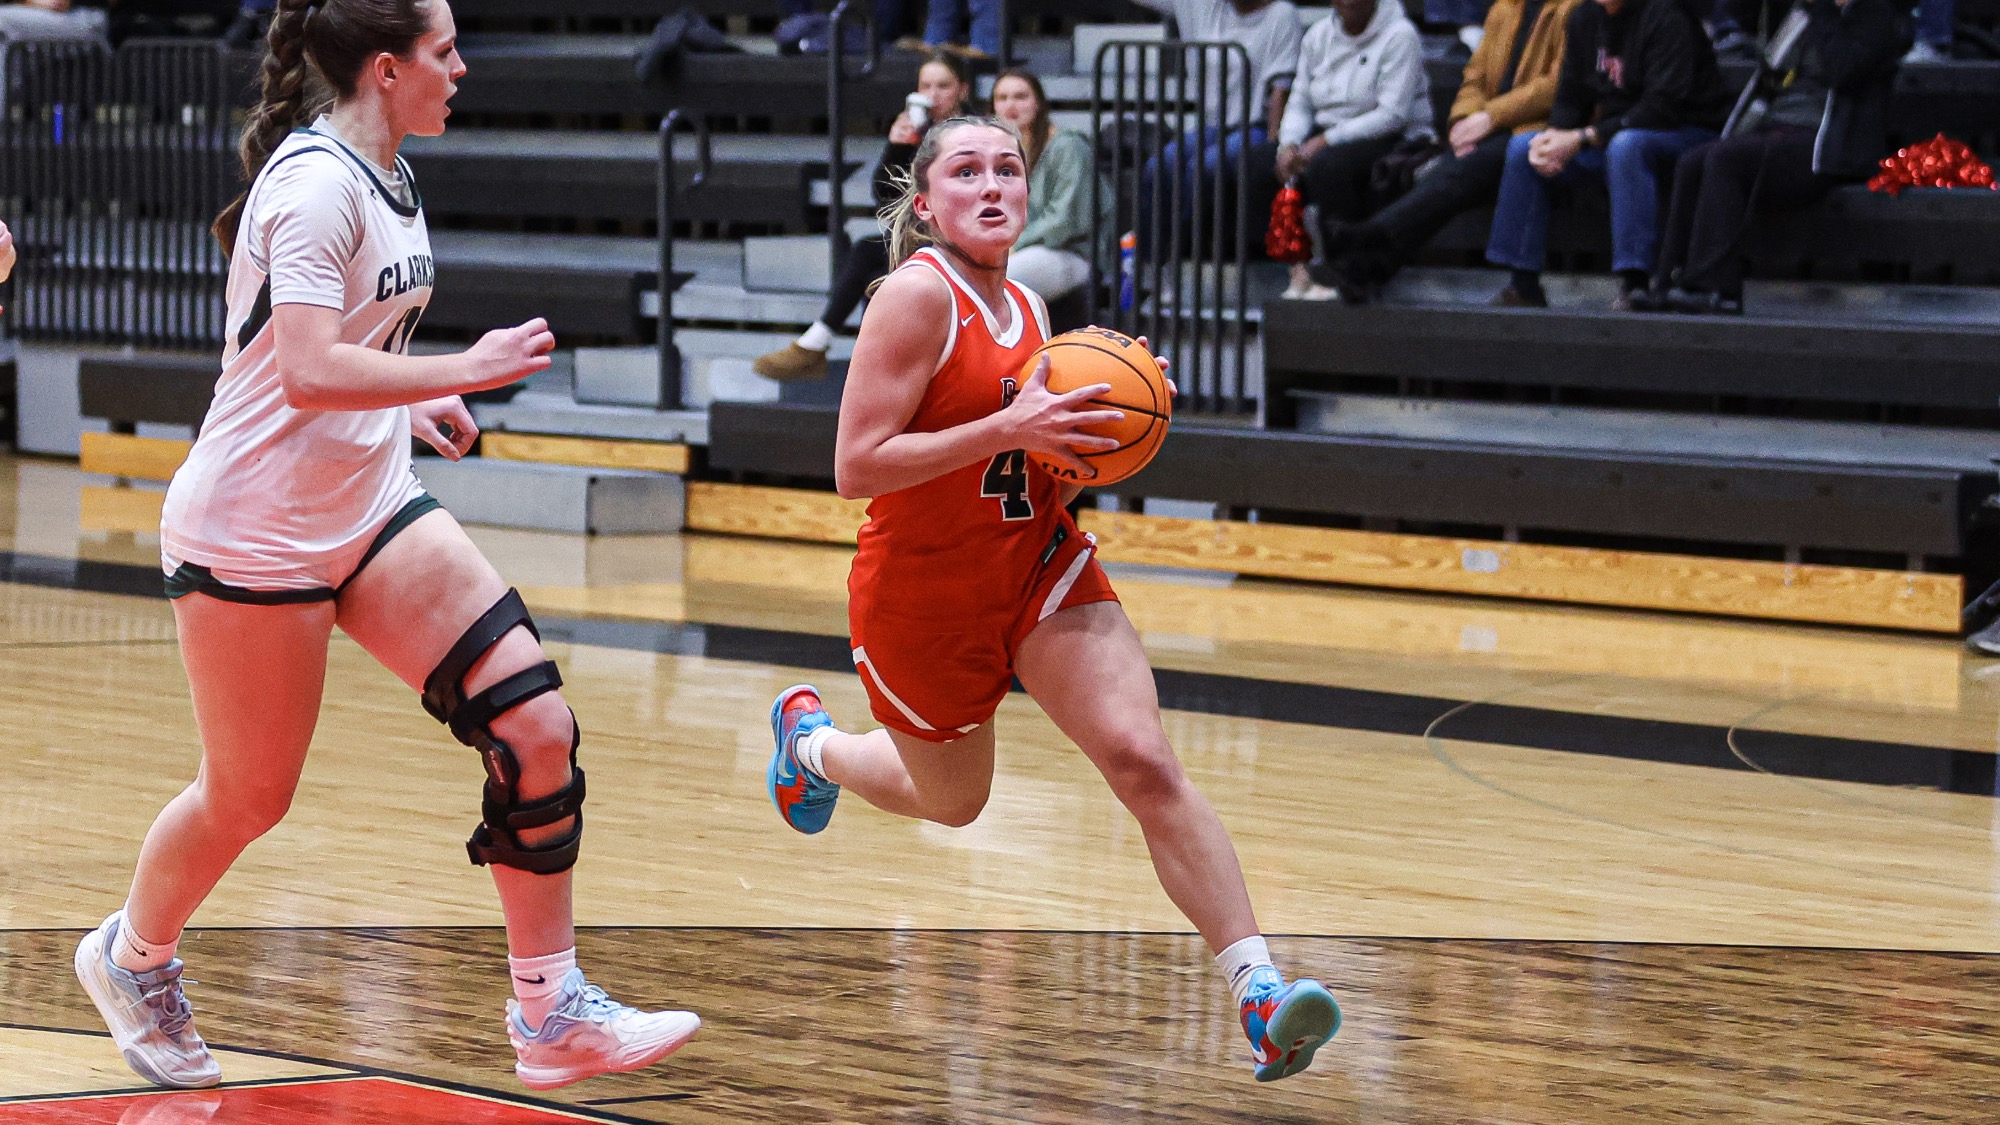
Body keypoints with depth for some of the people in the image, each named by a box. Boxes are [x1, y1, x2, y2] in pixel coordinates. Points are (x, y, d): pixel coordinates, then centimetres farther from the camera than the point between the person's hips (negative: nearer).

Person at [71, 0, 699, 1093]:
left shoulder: (385, 176, 9)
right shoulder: (318, 182, -20)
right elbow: (310, 375, -29)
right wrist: (461, 370, -23)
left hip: (369, 510, 9)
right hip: (254, 528, -8)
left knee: (534, 726, -6)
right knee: (248, 797, 6)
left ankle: (551, 1017, -1)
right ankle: (133, 955, 37)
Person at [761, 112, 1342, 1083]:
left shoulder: (1026, 306, 5)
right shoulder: (918, 294, -18)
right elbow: (856, 468, -24)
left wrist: (1099, 412, -2)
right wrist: (1008, 428, -30)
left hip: (1041, 566, 5)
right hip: (922, 595, -5)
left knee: (1146, 763, -15)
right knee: (954, 801, 19)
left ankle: (1260, 999, -20)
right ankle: (807, 740, 51)